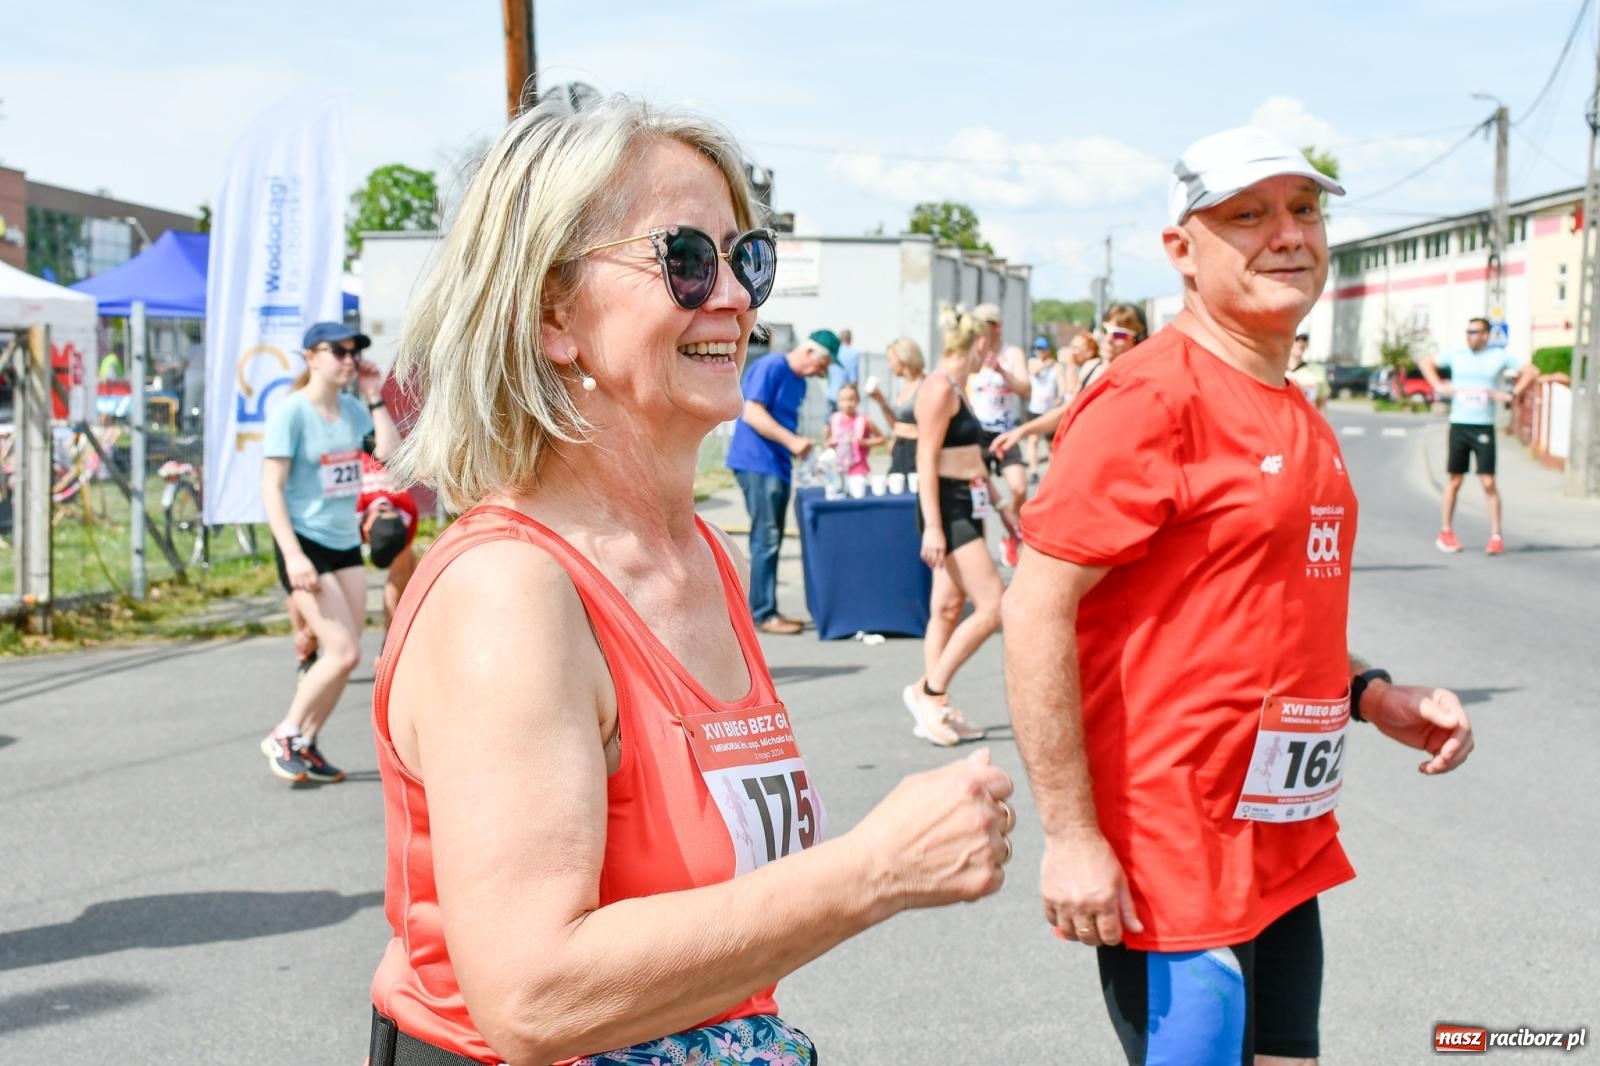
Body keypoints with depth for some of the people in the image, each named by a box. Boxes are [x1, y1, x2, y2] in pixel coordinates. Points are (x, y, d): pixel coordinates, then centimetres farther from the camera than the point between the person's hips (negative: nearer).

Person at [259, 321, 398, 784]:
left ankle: (305, 744, 18)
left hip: (345, 542, 7)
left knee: (343, 654, 4)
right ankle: (283, 737, 5)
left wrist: (375, 399, -3)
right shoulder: (291, 412, -11)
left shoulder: (351, 409, 7)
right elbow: (271, 488, -14)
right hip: (305, 543, -7)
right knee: (343, 651, -12)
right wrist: (292, 554, -21)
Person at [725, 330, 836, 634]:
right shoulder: (770, 367, -12)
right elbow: (752, 414, -18)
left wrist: (799, 449, 4)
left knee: (771, 541, 11)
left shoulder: (799, 382, 16)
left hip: (778, 467, 9)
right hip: (757, 464, -9)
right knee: (766, 539, -9)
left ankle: (765, 610, 16)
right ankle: (763, 615, -5)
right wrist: (792, 441, -23)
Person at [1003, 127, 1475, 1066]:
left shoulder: (1298, 419, 12)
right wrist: (1070, 836, -22)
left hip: (1290, 853, 9)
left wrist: (1372, 696, 7)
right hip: (1177, 867, -9)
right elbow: (1037, 607, -20)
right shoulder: (1154, 396, -15)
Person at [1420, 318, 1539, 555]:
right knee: (1454, 481, 6)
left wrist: (1512, 395, -8)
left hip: (1484, 427, -2)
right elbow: (1425, 362, 18)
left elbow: (1532, 372, 2)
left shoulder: (1500, 356, 2)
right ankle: (1445, 532, 15)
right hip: (1459, 425, 2)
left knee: (1488, 482, -5)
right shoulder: (1456, 355, 7)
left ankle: (1496, 536, -1)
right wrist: (1438, 386, 5)